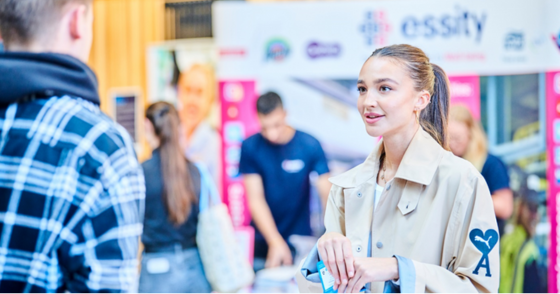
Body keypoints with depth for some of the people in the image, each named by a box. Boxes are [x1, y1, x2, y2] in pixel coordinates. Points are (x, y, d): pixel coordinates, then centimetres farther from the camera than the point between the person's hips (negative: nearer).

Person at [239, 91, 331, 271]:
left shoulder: (310, 146, -8)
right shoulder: (250, 147, -7)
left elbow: (328, 195, -13)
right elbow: (255, 200, -12)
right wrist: (275, 242, -23)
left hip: (301, 241, 0)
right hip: (264, 243, 0)